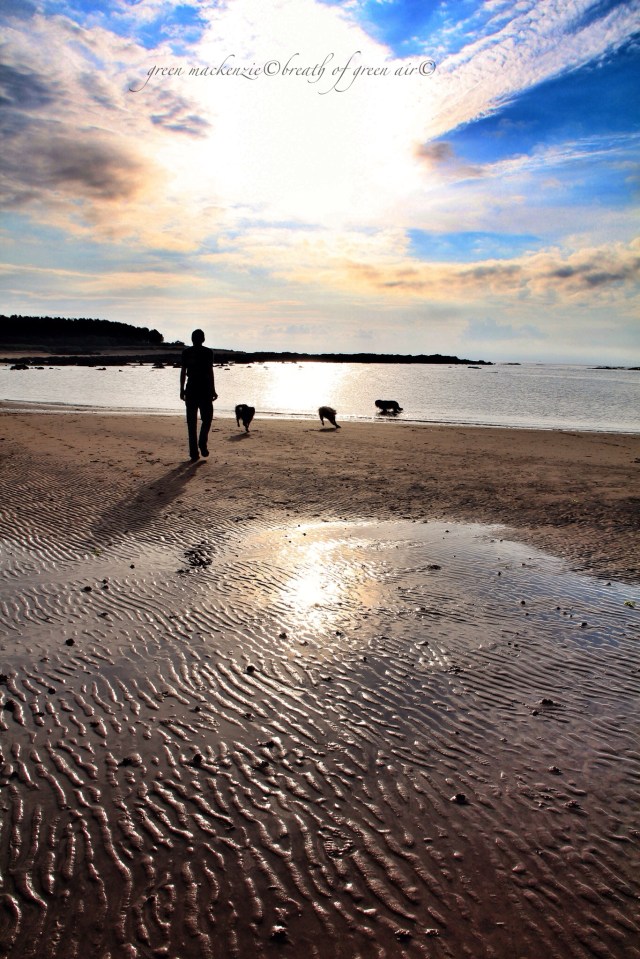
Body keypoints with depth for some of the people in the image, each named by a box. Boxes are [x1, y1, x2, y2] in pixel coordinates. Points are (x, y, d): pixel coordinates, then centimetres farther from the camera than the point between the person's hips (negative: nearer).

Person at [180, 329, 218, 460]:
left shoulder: (186, 352, 5)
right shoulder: (208, 352, -4)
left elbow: (183, 372, 5)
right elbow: (210, 372, -6)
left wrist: (182, 390, 11)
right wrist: (213, 390, -2)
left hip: (191, 389, 3)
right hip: (205, 390, -2)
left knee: (192, 422, 6)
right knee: (207, 418, 12)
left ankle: (193, 452, 4)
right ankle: (202, 443, -9)